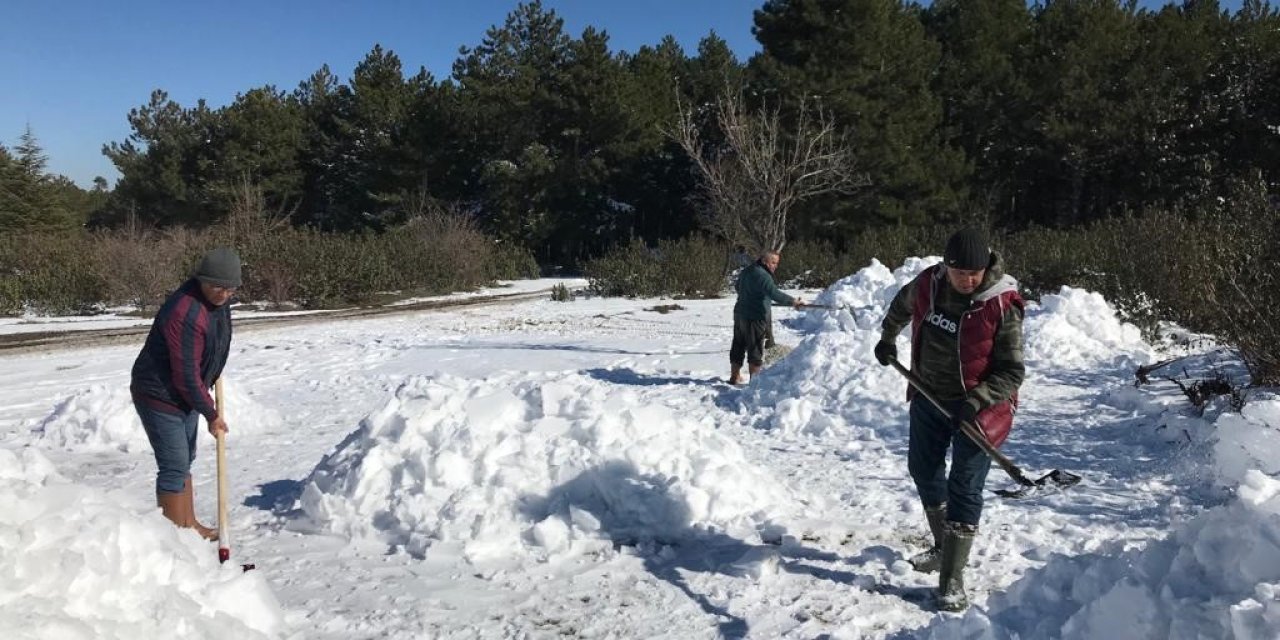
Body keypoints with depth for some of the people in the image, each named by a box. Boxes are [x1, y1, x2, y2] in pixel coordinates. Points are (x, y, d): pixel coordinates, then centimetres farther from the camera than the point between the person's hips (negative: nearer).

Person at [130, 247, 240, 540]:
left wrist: (213, 376, 28)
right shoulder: (185, 313, -31)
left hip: (185, 394, 10)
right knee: (174, 468, -6)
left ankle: (189, 525, 30)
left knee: (184, 461, 18)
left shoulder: (217, 298, -2)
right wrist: (211, 414, -19)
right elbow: (186, 376, -27)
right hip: (159, 395, -10)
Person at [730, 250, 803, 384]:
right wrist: (793, 301, -35)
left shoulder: (747, 271, 12)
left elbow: (739, 287, 28)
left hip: (740, 313, 9)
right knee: (755, 349, -2)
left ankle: (735, 377, 26)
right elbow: (774, 293, -31)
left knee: (738, 347, 16)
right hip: (755, 318, -9)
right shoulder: (762, 275, -19)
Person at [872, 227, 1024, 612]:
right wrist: (888, 337, 27)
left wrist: (978, 400, -30)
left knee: (964, 489, -6)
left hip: (976, 407, -6)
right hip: (929, 396, 6)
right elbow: (903, 305, 16)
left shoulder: (1002, 306, -21)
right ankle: (944, 547, 40)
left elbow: (1011, 371, -17)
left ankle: (952, 581, 1)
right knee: (924, 469, 19)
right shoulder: (928, 284, -9)